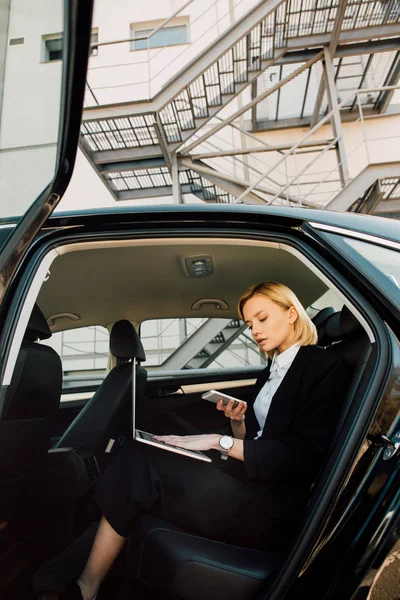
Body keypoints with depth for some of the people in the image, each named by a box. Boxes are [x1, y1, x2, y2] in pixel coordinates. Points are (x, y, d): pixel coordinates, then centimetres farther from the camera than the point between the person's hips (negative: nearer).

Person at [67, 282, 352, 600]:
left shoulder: (325, 367, -9)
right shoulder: (271, 371, 15)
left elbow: (300, 456, -19)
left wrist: (218, 441, -18)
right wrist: (237, 421, -3)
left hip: (272, 506, -7)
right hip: (247, 482, 8)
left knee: (138, 464, -14)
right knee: (137, 459, -9)